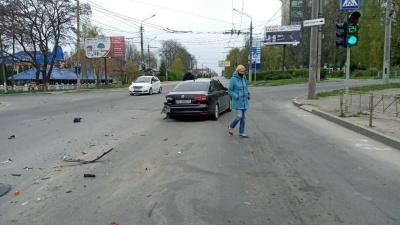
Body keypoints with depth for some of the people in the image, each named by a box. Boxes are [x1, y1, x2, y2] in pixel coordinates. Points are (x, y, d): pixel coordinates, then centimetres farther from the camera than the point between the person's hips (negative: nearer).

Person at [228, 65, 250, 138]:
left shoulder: (244, 78, 5)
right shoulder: (233, 79, -12)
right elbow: (230, 90, -9)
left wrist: (248, 94, 2)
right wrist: (236, 96, -17)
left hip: (245, 101, 6)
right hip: (237, 101, -6)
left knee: (243, 117, 9)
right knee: (239, 116, -10)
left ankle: (241, 133, 20)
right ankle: (231, 127, 18)